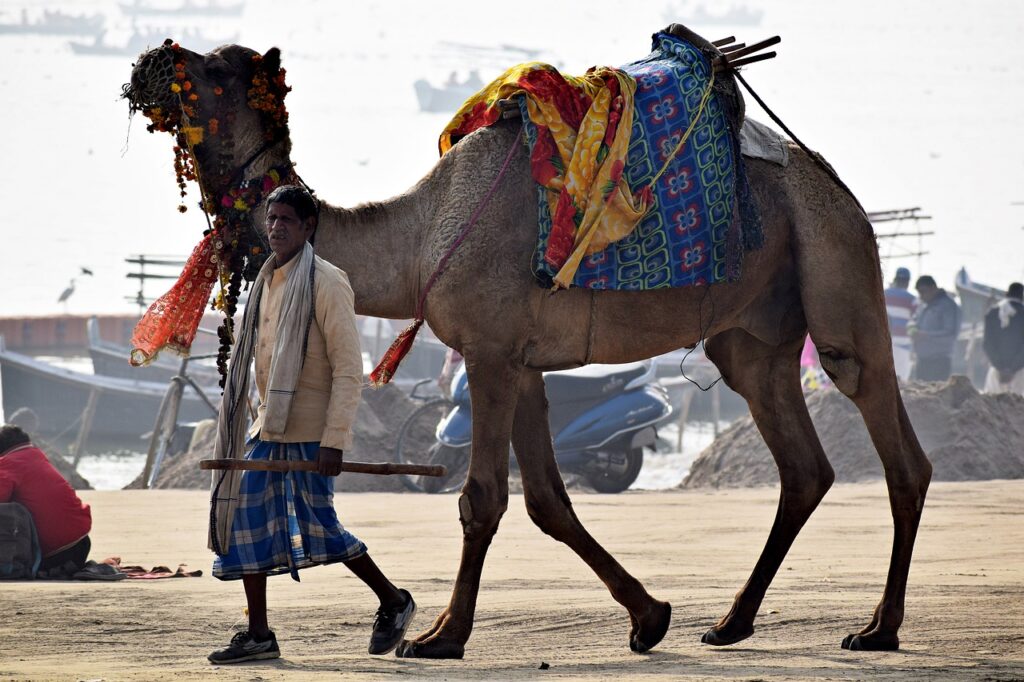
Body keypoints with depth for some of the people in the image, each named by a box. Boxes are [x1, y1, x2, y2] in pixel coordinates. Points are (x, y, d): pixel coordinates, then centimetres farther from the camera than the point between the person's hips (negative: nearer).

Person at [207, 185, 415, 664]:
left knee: (319, 529, -4)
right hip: (268, 427, 8)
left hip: (310, 433, -8)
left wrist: (335, 440, -21)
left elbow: (349, 369, -16)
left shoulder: (325, 284, -12)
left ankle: (393, 603, 16)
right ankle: (258, 636, 7)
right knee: (243, 519, 2)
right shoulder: (268, 282, 13)